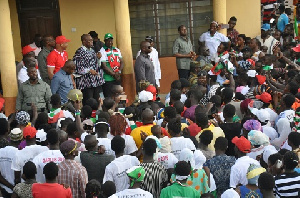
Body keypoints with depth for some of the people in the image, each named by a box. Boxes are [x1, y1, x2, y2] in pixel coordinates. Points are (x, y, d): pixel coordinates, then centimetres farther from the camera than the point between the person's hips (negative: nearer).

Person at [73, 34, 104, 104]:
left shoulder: (92, 51, 15)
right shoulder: (79, 52, -9)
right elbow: (76, 67, -17)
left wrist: (98, 58, 4)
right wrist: (89, 71, -20)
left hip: (96, 82, 8)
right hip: (86, 83, -8)